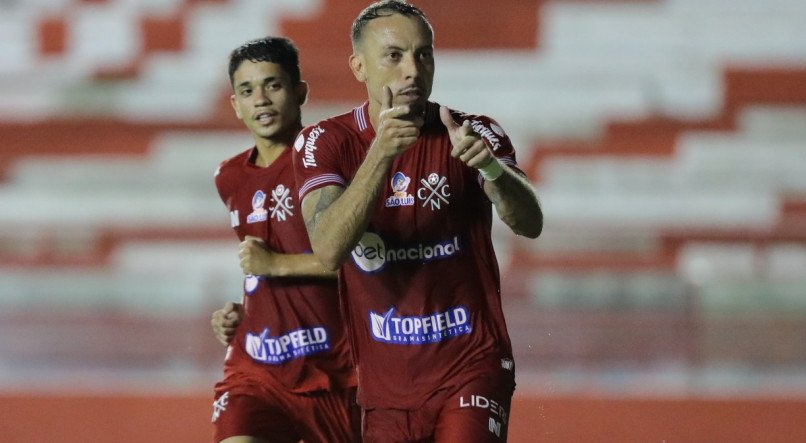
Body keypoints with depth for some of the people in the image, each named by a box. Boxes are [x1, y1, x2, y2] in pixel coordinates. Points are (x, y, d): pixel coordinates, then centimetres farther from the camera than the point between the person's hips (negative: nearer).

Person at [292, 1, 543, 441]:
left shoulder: (474, 134, -4)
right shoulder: (325, 143, -4)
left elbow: (530, 224, -21)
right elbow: (328, 251, -22)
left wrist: (488, 165, -41)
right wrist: (380, 154, -34)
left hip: (470, 373, -2)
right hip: (384, 385, 2)